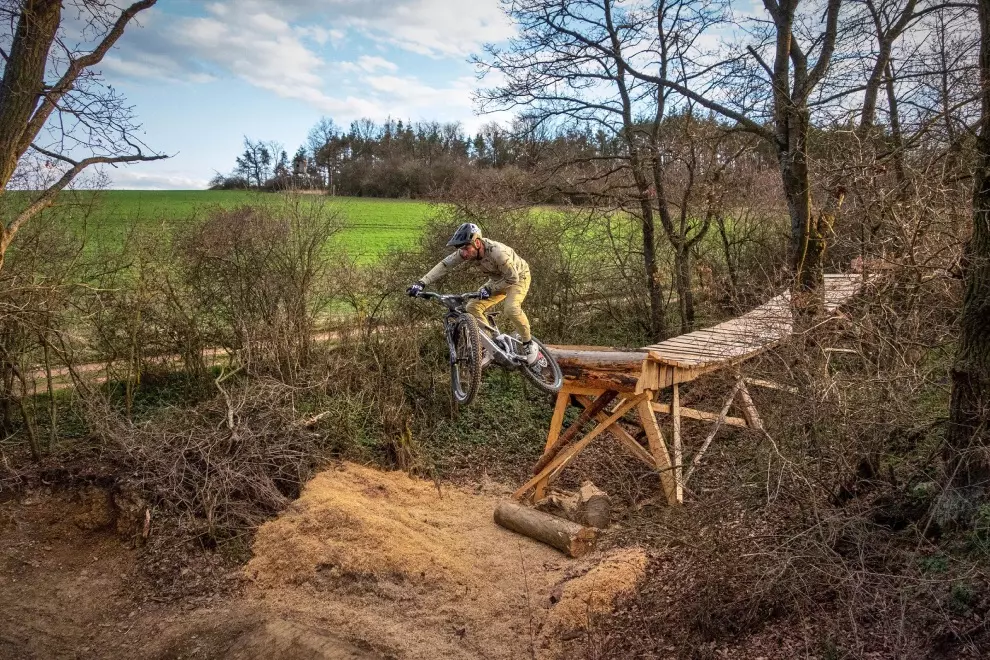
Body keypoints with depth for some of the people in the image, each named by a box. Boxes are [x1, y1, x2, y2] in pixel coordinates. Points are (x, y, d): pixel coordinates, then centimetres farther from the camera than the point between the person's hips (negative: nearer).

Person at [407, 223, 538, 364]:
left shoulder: (497, 252, -38)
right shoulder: (466, 251, -21)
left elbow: (512, 278, -30)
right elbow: (444, 265, -23)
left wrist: (489, 289, -29)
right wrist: (421, 283, -32)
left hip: (518, 277, -7)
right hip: (498, 279, 7)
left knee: (511, 309, -32)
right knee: (472, 307, -8)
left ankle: (529, 345, -9)